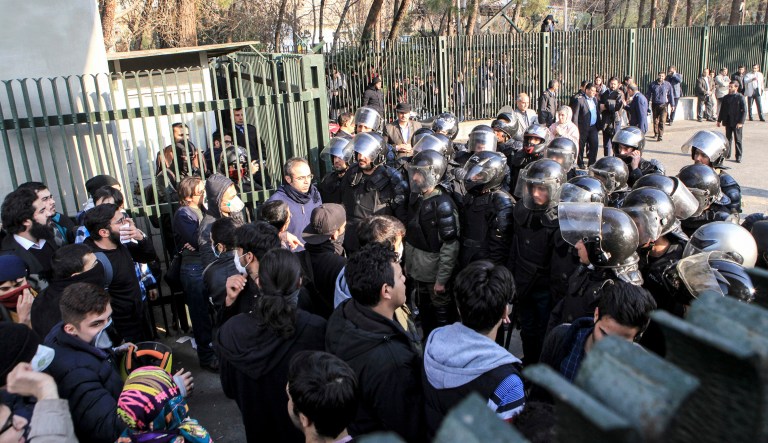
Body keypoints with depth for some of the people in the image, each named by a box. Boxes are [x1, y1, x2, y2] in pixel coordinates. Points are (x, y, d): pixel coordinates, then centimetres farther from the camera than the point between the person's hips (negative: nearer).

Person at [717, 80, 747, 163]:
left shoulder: (740, 97, -7)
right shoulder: (725, 98, 8)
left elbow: (744, 111, -9)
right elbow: (722, 110, 14)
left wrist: (741, 122, -15)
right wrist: (719, 120, 11)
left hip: (737, 123, -4)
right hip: (728, 122, 4)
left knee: (737, 140, 1)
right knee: (728, 138, 12)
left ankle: (739, 156, 7)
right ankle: (727, 154, 22)